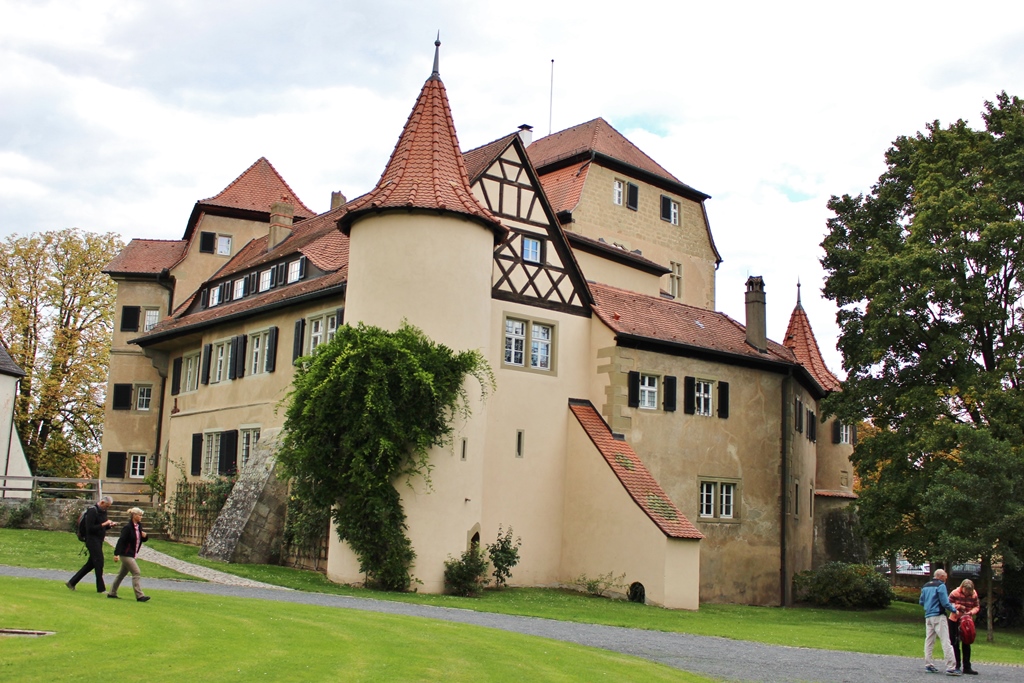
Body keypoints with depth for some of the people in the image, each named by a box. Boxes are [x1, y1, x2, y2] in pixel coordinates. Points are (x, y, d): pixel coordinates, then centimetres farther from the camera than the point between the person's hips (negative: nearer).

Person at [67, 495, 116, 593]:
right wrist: (103, 524, -21)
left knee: (91, 564, 12)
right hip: (92, 540, -9)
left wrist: (109, 525, 1)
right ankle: (101, 588, -2)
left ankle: (72, 582, 21)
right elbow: (90, 528, -20)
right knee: (99, 563, -7)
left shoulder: (103, 512, 14)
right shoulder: (92, 511, -14)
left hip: (99, 541, 9)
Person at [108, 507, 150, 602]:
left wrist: (144, 536, -3)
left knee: (122, 574, 16)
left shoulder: (139, 526, 9)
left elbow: (141, 540, 19)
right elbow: (121, 540, -20)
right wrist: (116, 554, -23)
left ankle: (112, 593, 27)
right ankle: (140, 595, -13)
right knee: (136, 573, -13)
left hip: (132, 555, 9)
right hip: (126, 554, -9)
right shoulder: (127, 527, -16)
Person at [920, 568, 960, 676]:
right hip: (938, 616, -7)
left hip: (928, 616, 7)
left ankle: (928, 665, 12)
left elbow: (921, 601, 18)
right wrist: (954, 610, 2)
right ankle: (950, 667, -11)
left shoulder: (925, 586, 15)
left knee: (929, 640, 12)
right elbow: (945, 602, -12)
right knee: (945, 641, -7)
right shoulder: (941, 586, -7)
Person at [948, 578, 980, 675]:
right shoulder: (955, 593, -14)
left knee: (966, 645, 6)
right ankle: (956, 666, 12)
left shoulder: (974, 595, -8)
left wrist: (971, 612, -18)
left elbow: (977, 607, 0)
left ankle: (967, 667, 11)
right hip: (954, 621, -2)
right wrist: (957, 607, -22)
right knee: (955, 644, 3)